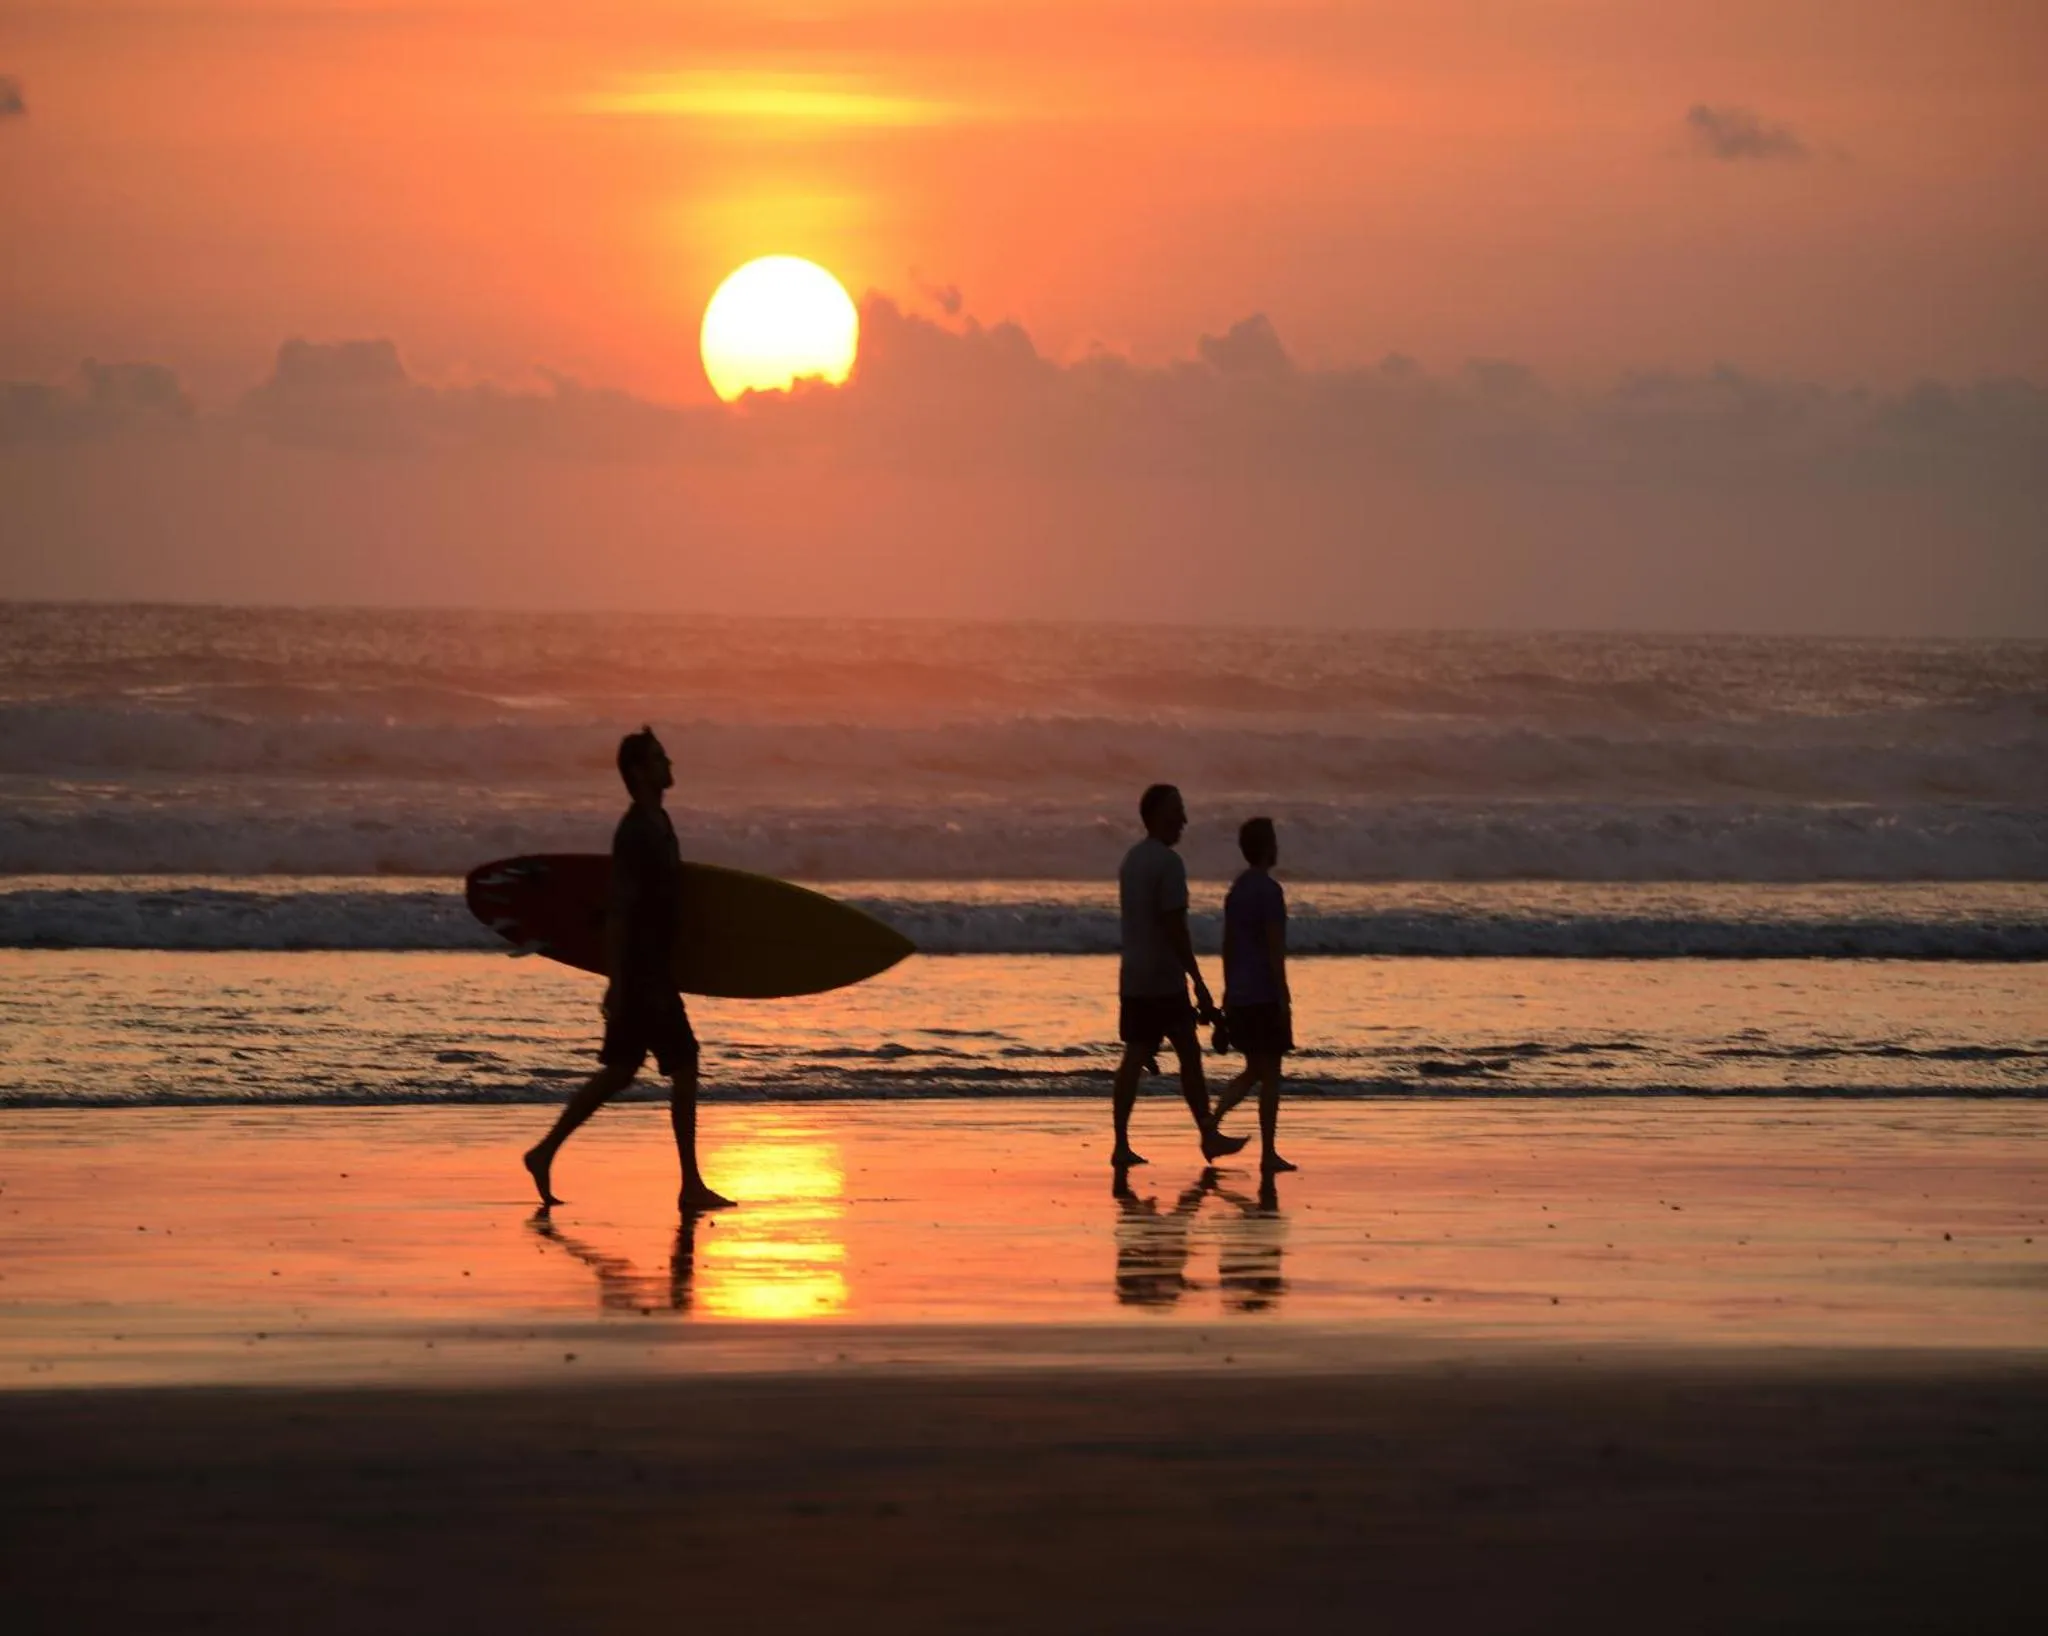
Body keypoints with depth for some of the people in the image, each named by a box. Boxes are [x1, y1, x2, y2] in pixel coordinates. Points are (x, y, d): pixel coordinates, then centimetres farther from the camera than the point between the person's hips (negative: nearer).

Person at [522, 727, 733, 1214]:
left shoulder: (656, 824, 13)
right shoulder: (636, 833, -17)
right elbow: (618, 912, -20)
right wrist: (617, 985, -22)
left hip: (652, 975, 10)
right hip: (643, 977, -10)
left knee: (620, 1072, 13)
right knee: (684, 1068, -6)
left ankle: (545, 1154, 18)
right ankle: (691, 1186, -1)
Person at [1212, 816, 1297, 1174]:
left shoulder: (1236, 890, 12)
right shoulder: (1269, 890, -14)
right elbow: (1275, 947, -17)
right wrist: (1284, 998, -16)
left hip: (1239, 997, 8)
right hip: (1265, 997, -8)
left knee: (1253, 1071, 17)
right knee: (1269, 1074, -1)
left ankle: (1212, 1123, 0)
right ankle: (1268, 1155, 1)